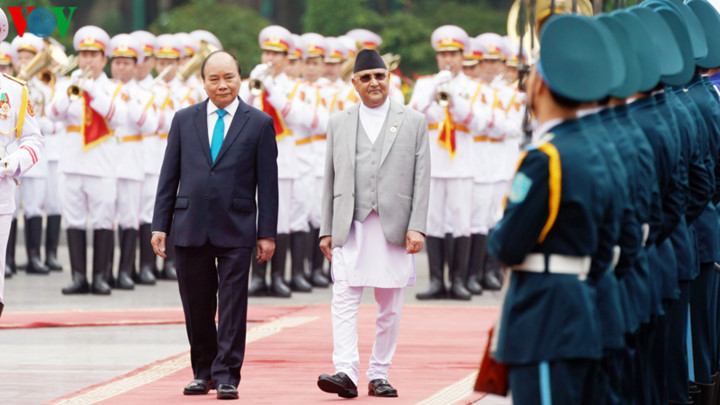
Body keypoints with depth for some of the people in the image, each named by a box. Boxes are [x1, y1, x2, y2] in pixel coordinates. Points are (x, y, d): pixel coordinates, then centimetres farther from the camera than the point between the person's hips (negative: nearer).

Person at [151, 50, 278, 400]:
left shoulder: (259, 124, 3)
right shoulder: (184, 120, 9)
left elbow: (268, 183, 2)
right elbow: (169, 176, 10)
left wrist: (267, 233, -3)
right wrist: (160, 225, 4)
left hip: (236, 229, -2)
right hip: (190, 227, 2)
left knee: (232, 305, -4)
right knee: (196, 306, 7)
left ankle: (226, 376, -1)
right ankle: (202, 373, 19)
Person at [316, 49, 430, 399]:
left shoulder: (414, 122, 7)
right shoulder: (339, 123, 12)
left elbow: (421, 179, 2)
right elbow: (330, 180, 13)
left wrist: (417, 226, -7)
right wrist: (326, 230, 8)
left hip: (394, 226, 0)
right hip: (350, 226, 1)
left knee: (389, 307, 5)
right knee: (344, 299, -13)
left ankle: (378, 375, 13)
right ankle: (345, 373, -21)